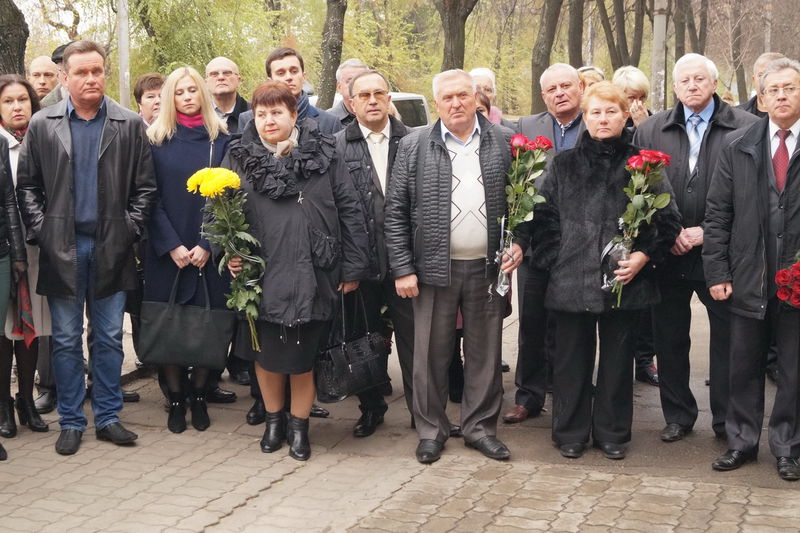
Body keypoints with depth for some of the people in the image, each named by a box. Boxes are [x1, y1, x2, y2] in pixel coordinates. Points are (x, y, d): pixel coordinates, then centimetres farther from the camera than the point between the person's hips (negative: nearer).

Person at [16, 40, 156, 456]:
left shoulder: (130, 125, 2)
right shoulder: (42, 125, 3)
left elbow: (145, 186, 3)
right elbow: (26, 185, 5)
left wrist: (130, 229, -5)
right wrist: (40, 230, -4)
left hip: (111, 247, 0)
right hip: (62, 248, 0)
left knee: (109, 339, 8)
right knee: (66, 340, 7)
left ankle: (108, 417, 19)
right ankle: (71, 422, 17)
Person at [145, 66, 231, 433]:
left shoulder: (221, 139, 5)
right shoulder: (157, 140, 4)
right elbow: (151, 199, 0)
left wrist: (207, 245, -10)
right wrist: (172, 245, -11)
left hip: (209, 252, 0)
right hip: (166, 251, 0)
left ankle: (199, 396, 16)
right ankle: (175, 399, 13)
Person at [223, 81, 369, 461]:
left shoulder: (323, 152, 0)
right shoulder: (240, 158, 4)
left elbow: (349, 210, 0)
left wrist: (353, 268, -3)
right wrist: (230, 253, -4)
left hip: (312, 275, -1)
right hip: (263, 275, 2)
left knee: (303, 356, 6)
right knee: (266, 352, 12)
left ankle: (299, 425, 26)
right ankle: (274, 419, 34)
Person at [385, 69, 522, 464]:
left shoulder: (504, 142, 4)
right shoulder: (414, 145, 0)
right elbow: (395, 212, -1)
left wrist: (518, 242, -5)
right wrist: (402, 268, -6)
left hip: (488, 267, 1)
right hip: (434, 268, -1)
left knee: (485, 352, 10)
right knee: (431, 353, 6)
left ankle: (481, 427, 24)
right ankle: (431, 430, 21)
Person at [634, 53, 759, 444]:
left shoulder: (746, 128, -3)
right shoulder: (650, 131, 7)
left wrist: (706, 232, -12)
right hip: (667, 254, 3)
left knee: (728, 337, 4)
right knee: (669, 338, 10)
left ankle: (727, 421, 19)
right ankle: (677, 415, 25)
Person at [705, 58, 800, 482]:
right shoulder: (737, 146, 4)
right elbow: (717, 214, 3)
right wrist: (717, 272, -2)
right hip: (748, 281, 2)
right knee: (744, 366, 11)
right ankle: (742, 442, 26)